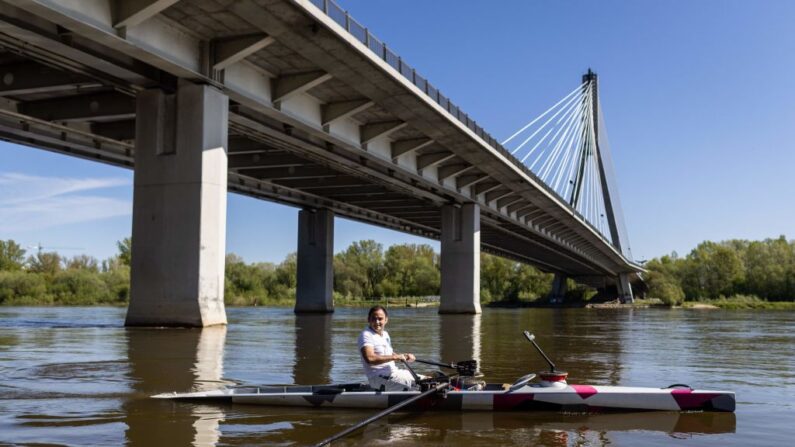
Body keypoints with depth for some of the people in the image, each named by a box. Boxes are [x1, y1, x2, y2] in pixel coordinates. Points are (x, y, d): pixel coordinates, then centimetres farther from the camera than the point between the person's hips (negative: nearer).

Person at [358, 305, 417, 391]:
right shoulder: (366, 335, -13)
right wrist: (394, 357, -24)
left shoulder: (385, 334, 17)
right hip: (379, 378, -10)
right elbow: (370, 358, -28)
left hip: (393, 372, 10)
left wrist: (404, 356, 6)